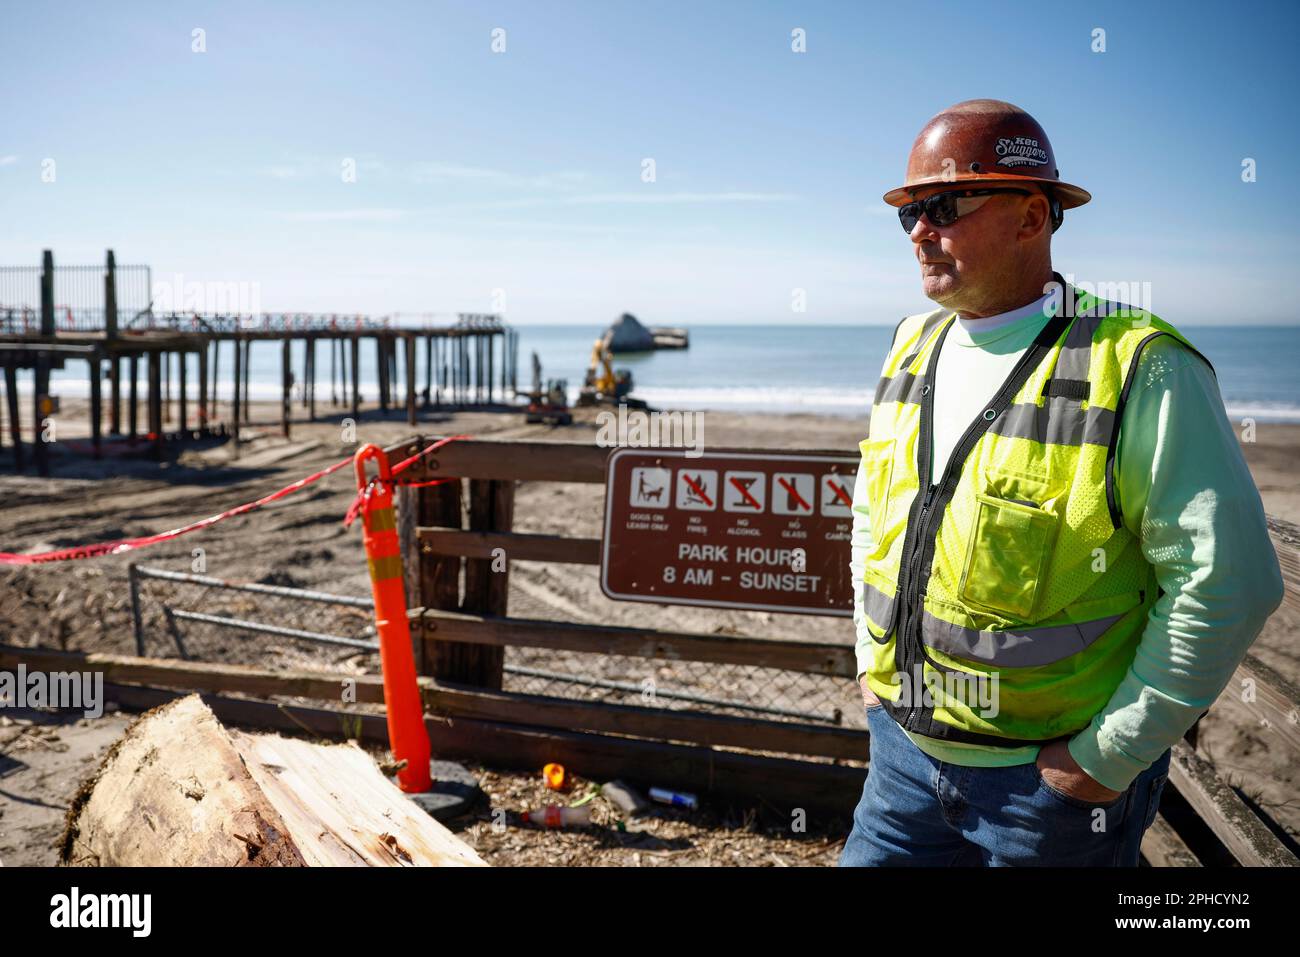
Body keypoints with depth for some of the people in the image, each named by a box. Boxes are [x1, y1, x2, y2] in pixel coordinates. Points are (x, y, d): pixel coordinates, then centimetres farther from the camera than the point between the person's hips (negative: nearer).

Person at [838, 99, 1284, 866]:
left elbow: (1228, 584, -17)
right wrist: (874, 661, 10)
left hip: (1052, 779, -5)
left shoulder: (1140, 372, -17)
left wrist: (1110, 756, -15)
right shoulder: (914, 346, 3)